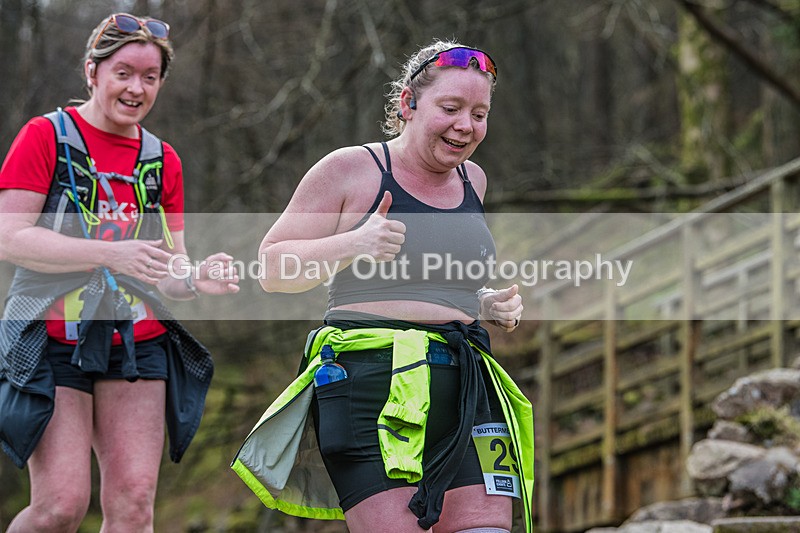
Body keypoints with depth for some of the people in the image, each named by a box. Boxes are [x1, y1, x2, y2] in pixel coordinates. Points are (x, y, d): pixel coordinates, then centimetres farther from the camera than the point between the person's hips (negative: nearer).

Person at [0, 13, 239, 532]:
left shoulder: (162, 159, 14)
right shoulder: (46, 136, -1)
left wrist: (196, 279, -9)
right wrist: (111, 254, -21)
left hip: (138, 347, 5)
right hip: (53, 342, -4)